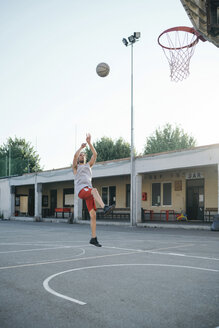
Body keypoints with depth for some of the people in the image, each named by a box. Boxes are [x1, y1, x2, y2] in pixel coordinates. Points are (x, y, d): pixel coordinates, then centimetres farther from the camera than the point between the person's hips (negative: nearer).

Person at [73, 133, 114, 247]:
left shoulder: (88, 165, 27)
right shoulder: (76, 167, 16)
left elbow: (95, 154, 14)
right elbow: (75, 155, -5)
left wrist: (89, 143, 8)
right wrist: (81, 147, -4)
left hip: (88, 192, 5)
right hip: (81, 190, -5)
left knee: (93, 215, -1)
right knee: (94, 190, -38)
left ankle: (93, 238, 2)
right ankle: (105, 207, -56)